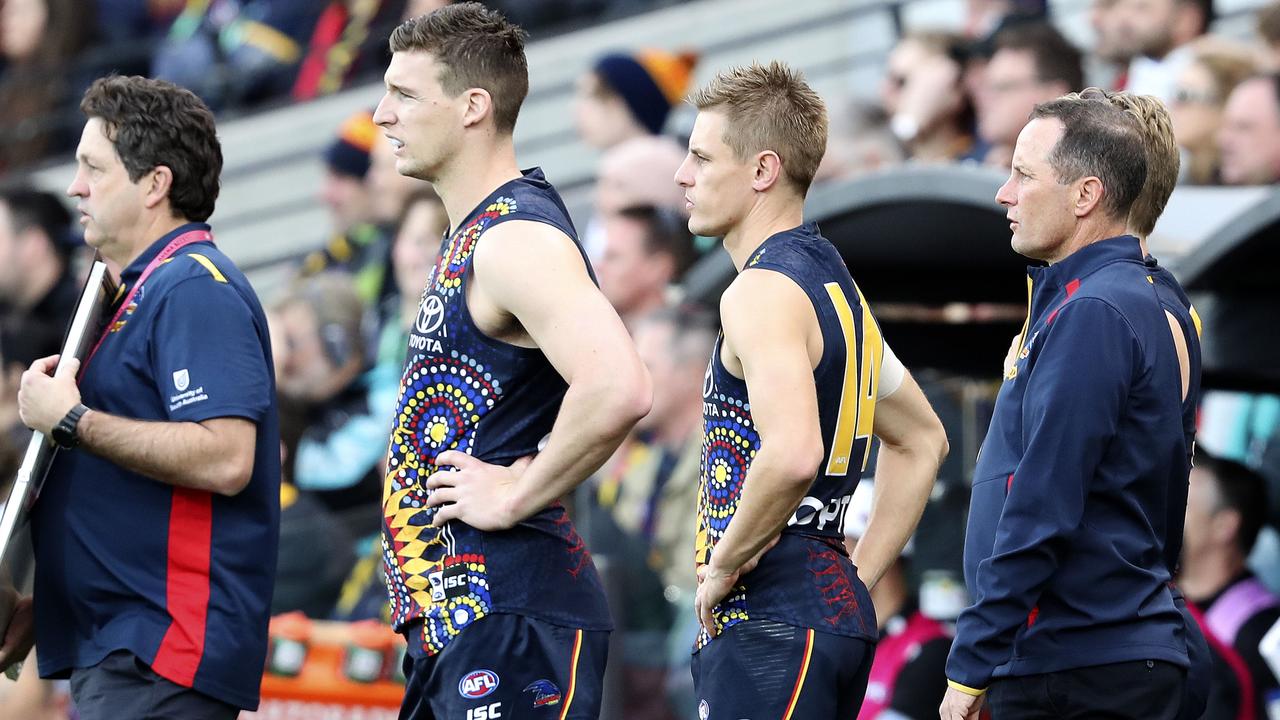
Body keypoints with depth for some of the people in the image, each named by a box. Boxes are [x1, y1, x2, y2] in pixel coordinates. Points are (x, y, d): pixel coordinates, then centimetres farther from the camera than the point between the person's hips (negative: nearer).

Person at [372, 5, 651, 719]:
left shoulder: (515, 238, -16)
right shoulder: (476, 233, 17)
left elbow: (617, 391, -31)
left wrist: (516, 495, -20)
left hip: (509, 618, -11)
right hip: (456, 613, 11)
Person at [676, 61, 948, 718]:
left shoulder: (763, 290, -13)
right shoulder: (831, 281, 18)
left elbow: (792, 454, -30)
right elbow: (922, 442, 29)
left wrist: (724, 565, -16)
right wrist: (858, 577, 22)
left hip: (770, 625, -10)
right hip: (836, 609, 10)